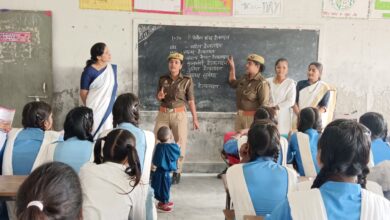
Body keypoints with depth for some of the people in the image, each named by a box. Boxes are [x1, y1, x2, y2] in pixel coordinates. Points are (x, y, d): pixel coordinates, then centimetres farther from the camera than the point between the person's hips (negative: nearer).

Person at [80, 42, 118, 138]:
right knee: (95, 135, 0)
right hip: (95, 110, -4)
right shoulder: (89, 72, -13)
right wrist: (90, 107, 5)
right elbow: (83, 93, -5)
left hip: (109, 109, 5)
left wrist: (111, 106, 14)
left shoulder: (113, 68, 2)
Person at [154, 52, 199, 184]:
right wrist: (159, 97, -9)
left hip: (179, 115, -2)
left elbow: (191, 100, -1)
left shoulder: (187, 80, -2)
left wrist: (195, 119, -3)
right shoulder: (162, 79, 6)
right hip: (163, 114, 3)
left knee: (180, 144, -1)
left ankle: (177, 172, 11)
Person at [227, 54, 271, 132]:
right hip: (239, 116, 7)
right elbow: (233, 84, 29)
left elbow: (264, 105, -19)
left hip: (252, 117, -7)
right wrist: (232, 67, 23)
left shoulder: (262, 83, -15)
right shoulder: (245, 78, 8)